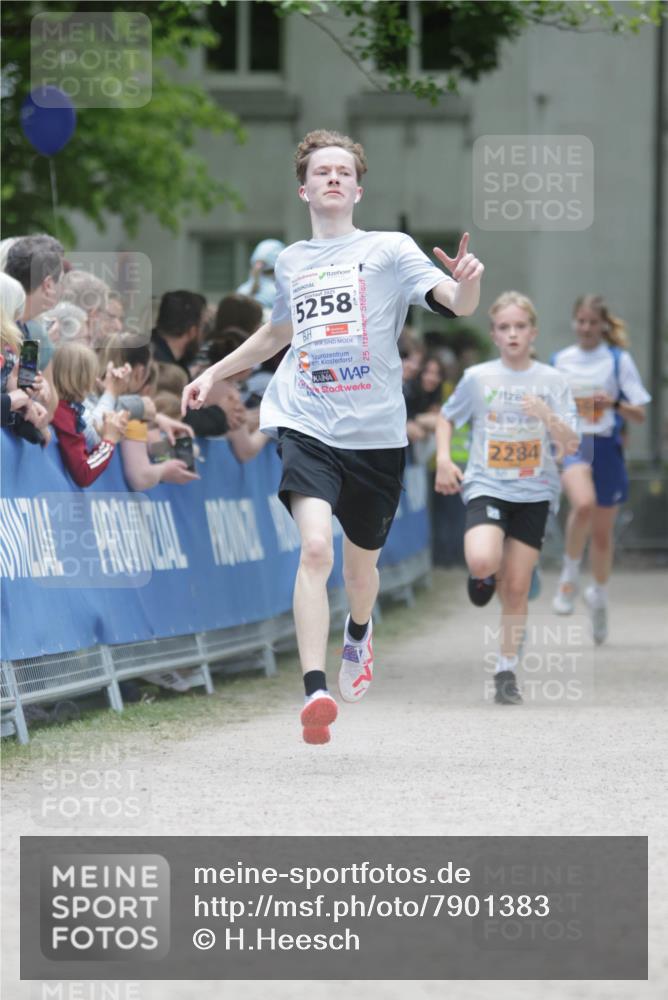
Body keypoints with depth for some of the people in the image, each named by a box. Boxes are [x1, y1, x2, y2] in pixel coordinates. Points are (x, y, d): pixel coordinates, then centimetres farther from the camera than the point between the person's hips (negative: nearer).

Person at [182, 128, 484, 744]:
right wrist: (214, 373, 31)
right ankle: (315, 691, -27)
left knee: (361, 561, 15)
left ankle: (358, 634, 51)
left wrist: (468, 282, -35)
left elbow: (456, 303, -13)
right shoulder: (290, 262, 12)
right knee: (316, 547, -22)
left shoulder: (389, 249, 1)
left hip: (375, 433, -1)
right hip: (303, 426, 1)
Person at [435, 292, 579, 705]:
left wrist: (547, 416, -23)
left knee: (517, 588, 3)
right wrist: (444, 459, 0)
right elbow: (447, 418, 16)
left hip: (533, 492, 1)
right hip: (487, 486, -1)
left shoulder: (552, 382, -1)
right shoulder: (477, 378, -1)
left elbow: (570, 446, -5)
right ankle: (484, 575, 11)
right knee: (482, 561, -28)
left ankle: (507, 671, 17)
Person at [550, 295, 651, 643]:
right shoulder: (559, 361, 8)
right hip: (571, 443, 0)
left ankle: (599, 595, 35)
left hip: (606, 447, 0)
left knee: (602, 531, 10)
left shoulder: (618, 360, 1)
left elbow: (640, 415, -1)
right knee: (584, 503, -33)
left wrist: (615, 404, -18)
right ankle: (569, 572, -12)